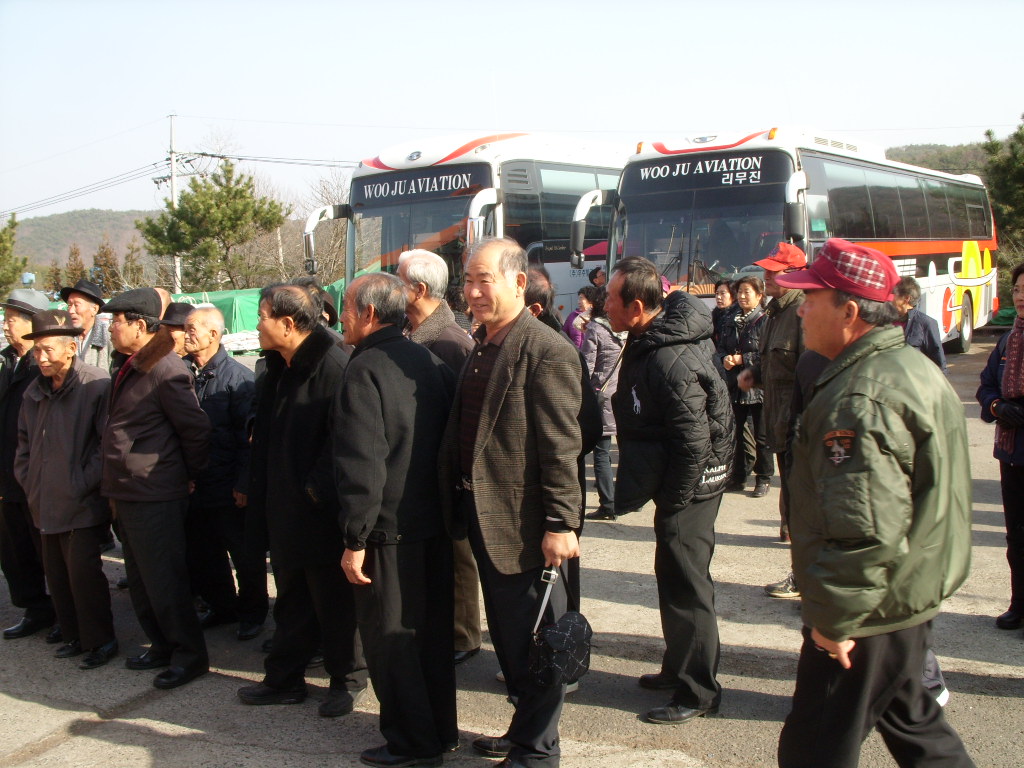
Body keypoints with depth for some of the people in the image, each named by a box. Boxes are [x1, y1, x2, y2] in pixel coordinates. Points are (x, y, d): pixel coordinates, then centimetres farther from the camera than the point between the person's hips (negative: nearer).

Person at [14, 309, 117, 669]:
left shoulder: (96, 385, -14)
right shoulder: (36, 391, 11)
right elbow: (25, 441, 23)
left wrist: (84, 484, -15)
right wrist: (28, 482, 13)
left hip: (83, 505, -7)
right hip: (46, 504, 7)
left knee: (83, 572, -6)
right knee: (57, 573, 13)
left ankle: (99, 640, 9)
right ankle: (74, 635, 27)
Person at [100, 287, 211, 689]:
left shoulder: (165, 369, -19)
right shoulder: (130, 369, 12)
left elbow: (196, 429, -19)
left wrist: (188, 475, -6)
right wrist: (116, 487, 17)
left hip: (156, 497, -10)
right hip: (128, 493, 10)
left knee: (163, 580, -2)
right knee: (140, 578, 18)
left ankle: (189, 653, 12)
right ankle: (163, 645, 31)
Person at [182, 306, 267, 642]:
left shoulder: (238, 377, -11)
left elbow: (248, 437, -12)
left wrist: (243, 485, -15)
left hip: (229, 490, -5)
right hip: (192, 485, 6)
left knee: (245, 554, 7)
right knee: (201, 554, 15)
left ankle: (252, 611, 25)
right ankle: (222, 606, 33)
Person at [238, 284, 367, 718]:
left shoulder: (332, 366, -18)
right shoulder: (279, 369, 10)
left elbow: (344, 437, -23)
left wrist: (319, 491, -20)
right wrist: (260, 494, 12)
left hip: (322, 512, -8)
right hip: (285, 511, 8)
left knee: (333, 601, 6)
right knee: (292, 601, 18)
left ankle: (348, 680, 22)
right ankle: (284, 679, 29)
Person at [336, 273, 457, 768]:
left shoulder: (364, 370, -15)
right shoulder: (431, 361, 7)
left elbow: (362, 462, -21)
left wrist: (356, 538, -17)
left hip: (390, 528, -7)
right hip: (437, 522, 8)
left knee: (390, 635, 6)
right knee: (433, 629, 17)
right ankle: (441, 728, 29)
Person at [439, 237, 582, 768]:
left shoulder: (546, 351, -16)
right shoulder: (481, 347, 11)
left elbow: (561, 446, -20)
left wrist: (560, 524, -22)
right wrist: (459, 505, 15)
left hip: (524, 525, -9)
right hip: (484, 519, 9)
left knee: (531, 640, 6)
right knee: (506, 637, 21)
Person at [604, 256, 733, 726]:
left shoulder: (672, 362, -28)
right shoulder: (650, 338, 3)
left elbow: (693, 445, -27)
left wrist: (670, 504, -17)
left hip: (690, 484, -10)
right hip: (675, 479, 10)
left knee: (684, 585, -1)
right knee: (676, 577, 20)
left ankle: (698, 692, 12)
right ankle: (679, 667, 36)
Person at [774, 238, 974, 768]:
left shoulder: (860, 398, -26)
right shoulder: (912, 366, 9)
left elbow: (865, 528, -32)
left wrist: (834, 619, -21)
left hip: (868, 610, -11)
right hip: (911, 598, 11)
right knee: (911, 724, 26)